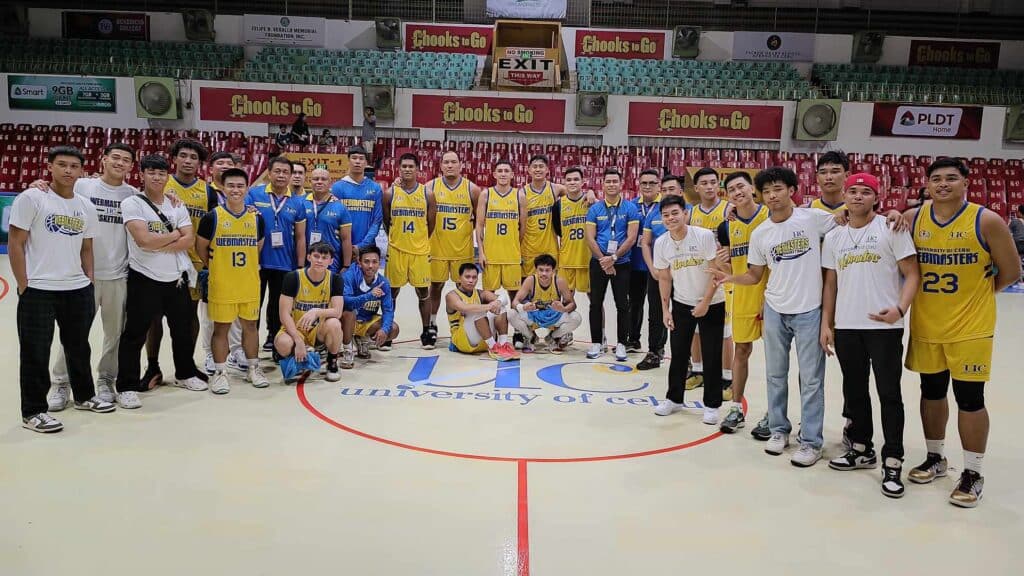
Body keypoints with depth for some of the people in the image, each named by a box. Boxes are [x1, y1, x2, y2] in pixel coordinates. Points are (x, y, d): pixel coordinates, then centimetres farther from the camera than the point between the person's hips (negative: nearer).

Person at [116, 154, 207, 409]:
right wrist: (175, 235, -9)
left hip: (178, 278, 5)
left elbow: (189, 240, -3)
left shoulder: (177, 206, 7)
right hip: (144, 279, -5)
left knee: (183, 330, 17)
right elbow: (144, 240, -21)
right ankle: (127, 387, 10)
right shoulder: (132, 204, -8)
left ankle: (185, 374, 36)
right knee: (134, 335, 0)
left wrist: (159, 246, -15)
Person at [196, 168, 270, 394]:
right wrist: (215, 267, 8)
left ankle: (253, 368, 25)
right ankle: (219, 373, 16)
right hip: (221, 284, -3)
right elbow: (201, 247, 3)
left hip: (250, 284, 3)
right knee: (221, 328, 5)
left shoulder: (257, 217, 3)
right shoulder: (212, 217, -7)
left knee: (251, 325, 12)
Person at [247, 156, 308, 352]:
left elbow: (300, 237, 4)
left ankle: (274, 339, 30)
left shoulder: (298, 202, 1)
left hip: (285, 264, 2)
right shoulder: (254, 194, -4)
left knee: (278, 305, 14)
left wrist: (300, 268, 2)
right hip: (256, 261, -2)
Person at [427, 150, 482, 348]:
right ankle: (432, 325, 19)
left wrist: (468, 230, 1)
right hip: (437, 247, 0)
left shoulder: (471, 189, 0)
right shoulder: (431, 187, 0)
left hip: (463, 248, 0)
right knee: (436, 285, 7)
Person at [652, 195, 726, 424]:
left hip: (712, 304, -3)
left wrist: (705, 302, -16)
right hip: (681, 304, 4)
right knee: (678, 353, 9)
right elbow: (664, 279, 5)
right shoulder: (661, 243, -5)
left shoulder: (704, 236, -18)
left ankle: (712, 405, 13)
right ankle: (674, 398, 25)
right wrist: (665, 310, 2)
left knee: (712, 356, 0)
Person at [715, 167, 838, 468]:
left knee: (811, 378, 3)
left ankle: (811, 441, 14)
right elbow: (754, 275, 8)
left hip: (809, 311, -3)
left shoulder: (813, 217, -7)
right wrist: (730, 277, -10)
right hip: (775, 310, 3)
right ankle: (779, 429, 29)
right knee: (776, 374, 13)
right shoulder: (759, 234, 2)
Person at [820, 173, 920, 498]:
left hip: (884, 326, -4)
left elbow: (912, 273, -5)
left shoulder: (891, 229, -4)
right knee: (854, 391, 14)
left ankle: (892, 462, 9)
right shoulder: (833, 237, 9)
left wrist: (900, 309, -19)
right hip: (846, 327, 5)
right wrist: (826, 324, 8)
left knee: (889, 394, 0)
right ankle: (862, 450, 29)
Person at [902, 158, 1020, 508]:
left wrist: (977, 292, 4)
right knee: (931, 393, 14)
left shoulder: (986, 221, -10)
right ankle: (935, 458, 31)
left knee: (969, 398, 1)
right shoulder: (912, 219, -1)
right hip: (925, 325, 4)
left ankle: (973, 473, 16)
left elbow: (1010, 272, -3)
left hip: (970, 327, -3)